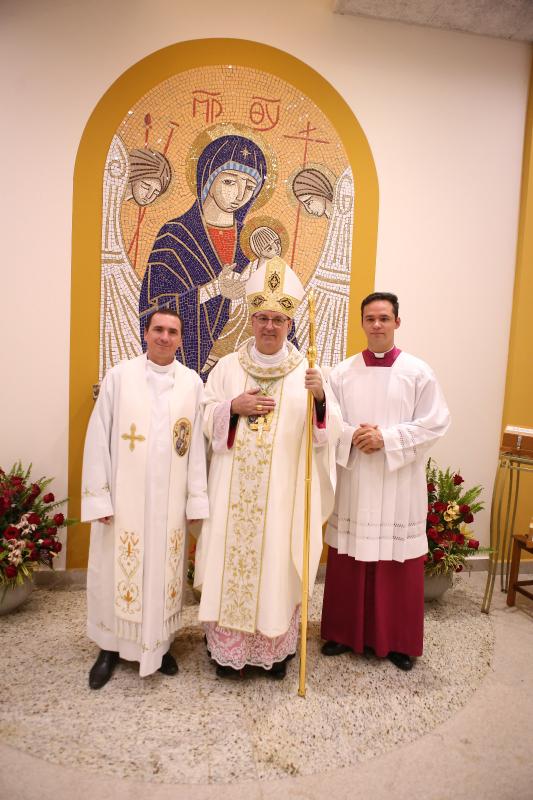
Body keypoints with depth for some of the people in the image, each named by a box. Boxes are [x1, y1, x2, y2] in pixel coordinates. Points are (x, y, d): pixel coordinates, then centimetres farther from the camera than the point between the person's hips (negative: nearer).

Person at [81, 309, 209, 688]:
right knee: (116, 572, 11)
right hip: (123, 496, -1)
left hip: (169, 499, 1)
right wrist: (99, 495, -7)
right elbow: (99, 438, -4)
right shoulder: (119, 376, -3)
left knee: (164, 573, 14)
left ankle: (160, 644, 34)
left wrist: (197, 498, -1)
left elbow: (198, 444, 0)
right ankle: (111, 647, 33)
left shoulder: (193, 382, 1)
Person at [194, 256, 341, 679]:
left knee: (278, 563, 8)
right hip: (234, 487, 1)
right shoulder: (228, 367, 6)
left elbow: (329, 431, -5)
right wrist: (233, 407, -13)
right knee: (231, 560, 7)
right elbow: (207, 420, 6)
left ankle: (277, 648, 29)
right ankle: (229, 647, 27)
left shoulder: (307, 371, 1)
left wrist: (320, 399, -25)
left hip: (284, 489, -1)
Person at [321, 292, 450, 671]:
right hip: (353, 482, 2)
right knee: (348, 563, 10)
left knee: (398, 565, 7)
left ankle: (399, 641, 28)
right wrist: (352, 436, -16)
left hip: (400, 485, -1)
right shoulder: (342, 372, 4)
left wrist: (387, 439, -15)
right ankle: (345, 632, 29)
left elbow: (436, 422, -5)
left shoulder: (418, 372, -1)